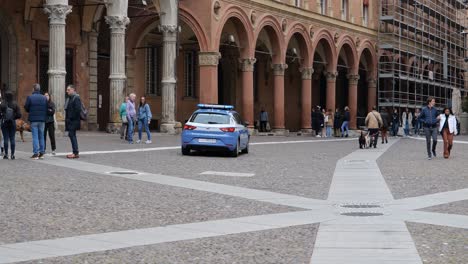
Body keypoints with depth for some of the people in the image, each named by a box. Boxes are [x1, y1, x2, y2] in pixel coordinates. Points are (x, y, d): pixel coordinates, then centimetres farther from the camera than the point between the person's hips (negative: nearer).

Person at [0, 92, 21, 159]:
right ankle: (12, 154, 7)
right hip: (12, 123, 1)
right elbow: (19, 115, -7)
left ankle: (6, 154, 3)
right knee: (12, 139, 7)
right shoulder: (15, 104, -6)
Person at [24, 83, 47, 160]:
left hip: (33, 119, -3)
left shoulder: (30, 97, -8)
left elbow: (26, 108, -2)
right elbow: (47, 109, 3)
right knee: (41, 136, 12)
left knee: (35, 137, 0)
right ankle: (42, 153, 14)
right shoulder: (44, 98, 0)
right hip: (42, 119, 3)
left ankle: (35, 153, -3)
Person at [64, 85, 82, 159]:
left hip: (74, 121, -10)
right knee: (72, 135, 11)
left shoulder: (76, 98, -12)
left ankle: (75, 153, -9)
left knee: (72, 135, -11)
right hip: (70, 121, 10)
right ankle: (75, 152, 15)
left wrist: (72, 118, -17)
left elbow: (77, 109, -20)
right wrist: (67, 118, 11)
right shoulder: (69, 98, 18)